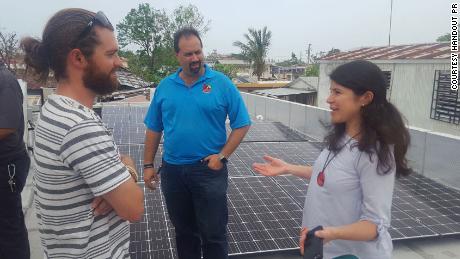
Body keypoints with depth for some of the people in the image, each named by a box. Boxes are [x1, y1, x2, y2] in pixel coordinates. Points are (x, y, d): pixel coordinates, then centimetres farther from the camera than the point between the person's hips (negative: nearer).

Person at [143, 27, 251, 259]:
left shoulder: (222, 83, -7)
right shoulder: (164, 86, 3)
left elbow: (242, 125, -5)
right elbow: (153, 130, 8)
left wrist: (222, 156, -11)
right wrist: (148, 165, 6)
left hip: (209, 170, -3)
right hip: (172, 170, 4)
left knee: (214, 233, 8)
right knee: (184, 230, 20)